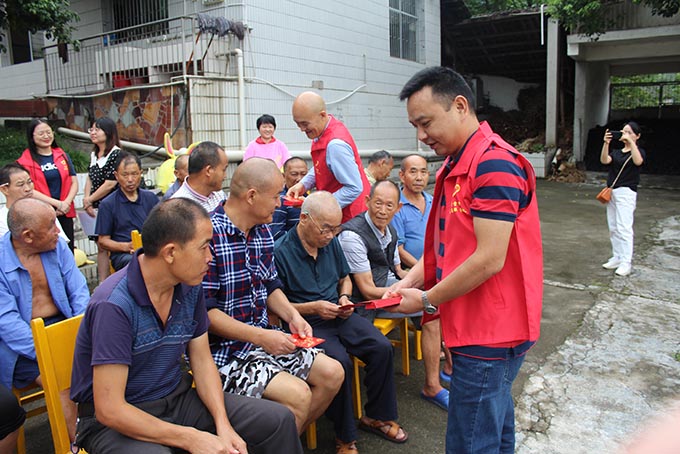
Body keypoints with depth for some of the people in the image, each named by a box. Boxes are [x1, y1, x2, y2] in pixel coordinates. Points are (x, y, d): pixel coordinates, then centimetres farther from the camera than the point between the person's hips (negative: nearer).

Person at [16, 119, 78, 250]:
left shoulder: (62, 155, 13)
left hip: (65, 213, 4)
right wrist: (57, 203, -15)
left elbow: (74, 182, 9)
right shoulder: (25, 160, 1)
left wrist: (66, 203, -7)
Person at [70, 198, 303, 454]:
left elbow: (201, 359, 4)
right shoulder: (114, 305, -25)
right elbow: (109, 409, -24)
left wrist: (223, 425, -11)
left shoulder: (190, 288, -3)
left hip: (176, 399, 7)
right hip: (117, 421, -6)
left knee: (279, 420, -2)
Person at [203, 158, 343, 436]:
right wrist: (259, 336, -23)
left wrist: (292, 315, -1)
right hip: (222, 349, -8)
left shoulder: (262, 231, 7)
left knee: (332, 373, 2)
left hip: (263, 337, 9)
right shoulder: (209, 236, -20)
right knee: (297, 394, -24)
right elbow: (203, 311, -21)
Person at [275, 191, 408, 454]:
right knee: (340, 361, -30)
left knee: (382, 348, -14)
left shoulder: (331, 242, 6)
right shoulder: (281, 251, -14)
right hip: (307, 323, -6)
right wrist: (312, 308, -17)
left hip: (339, 316, 6)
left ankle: (377, 416, 10)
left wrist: (344, 297, 1)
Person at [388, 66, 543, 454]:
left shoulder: (495, 163, -19)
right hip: (486, 329, 10)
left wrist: (426, 300, -13)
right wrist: (409, 281, 3)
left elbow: (489, 260, -24)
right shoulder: (456, 165, 13)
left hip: (489, 334, -10)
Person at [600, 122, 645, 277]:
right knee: (613, 228, 9)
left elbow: (638, 161, -23)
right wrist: (606, 143, -17)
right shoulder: (616, 152, 15)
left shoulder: (639, 151, 1)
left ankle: (626, 263, -8)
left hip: (626, 192, -6)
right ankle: (617, 258, 18)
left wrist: (630, 142, -24)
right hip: (612, 192, 6)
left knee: (624, 228, -11)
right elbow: (604, 160, -5)